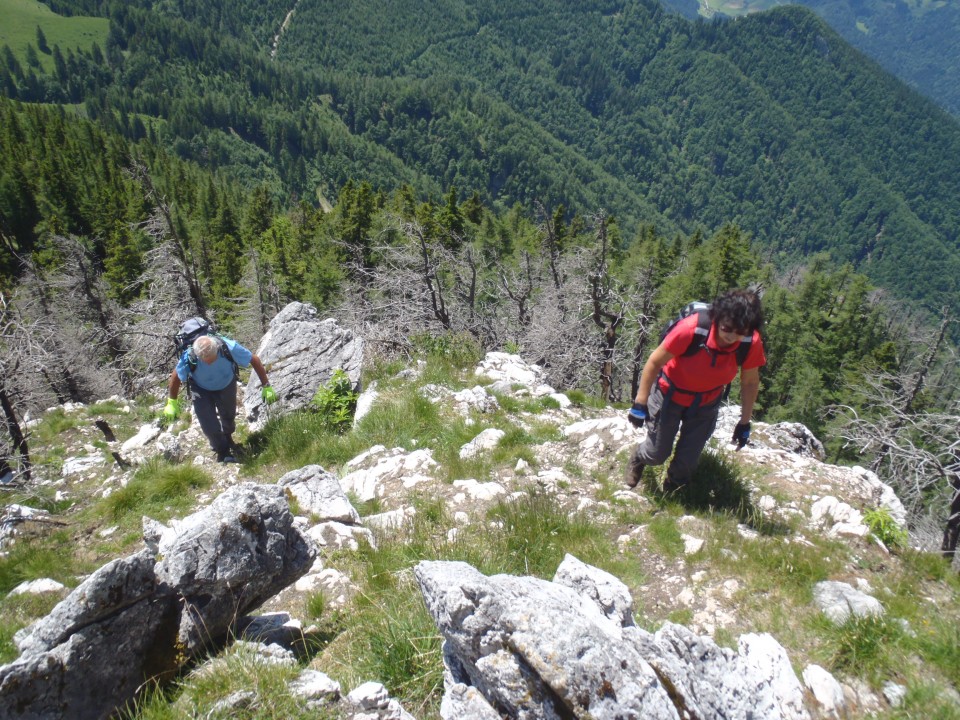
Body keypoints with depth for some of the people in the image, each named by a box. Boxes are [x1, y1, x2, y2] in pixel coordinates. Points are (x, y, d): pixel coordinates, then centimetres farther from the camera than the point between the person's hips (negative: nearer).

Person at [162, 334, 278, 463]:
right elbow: (176, 376, -16)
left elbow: (255, 360, -24)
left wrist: (267, 386, -17)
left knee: (228, 417, 22)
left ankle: (227, 436, 57)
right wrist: (172, 402, -5)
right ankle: (222, 451, 26)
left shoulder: (229, 347, -40)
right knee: (209, 426, -5)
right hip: (202, 389, -1)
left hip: (227, 385, 1)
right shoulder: (189, 358, -38)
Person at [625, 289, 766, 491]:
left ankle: (672, 490, 45)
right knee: (657, 454, 9)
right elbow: (654, 361, -23)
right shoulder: (692, 329, -36)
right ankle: (638, 459, 48)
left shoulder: (751, 343, -25)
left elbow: (750, 382, -6)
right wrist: (640, 403, -18)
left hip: (706, 403, 3)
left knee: (688, 460, 10)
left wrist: (744, 423, 2)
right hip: (670, 394, -3)